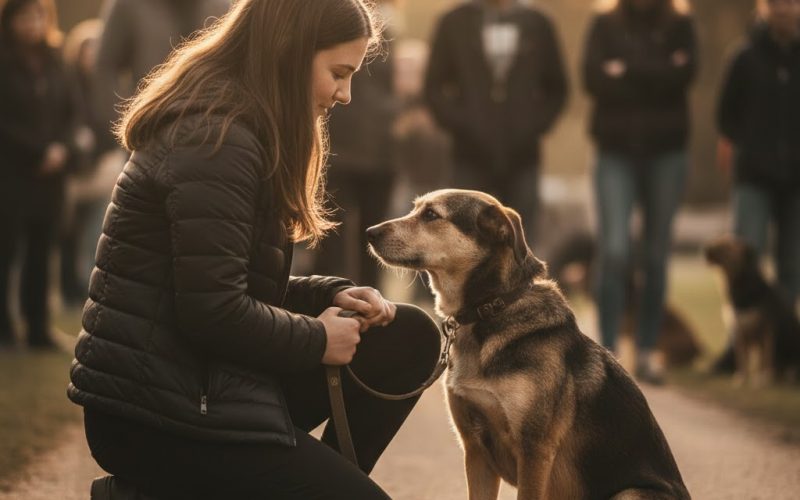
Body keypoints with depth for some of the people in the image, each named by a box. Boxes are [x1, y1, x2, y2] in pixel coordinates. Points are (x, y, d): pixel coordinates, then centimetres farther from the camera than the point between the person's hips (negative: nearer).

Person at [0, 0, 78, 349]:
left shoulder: (53, 68, 11)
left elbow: (69, 114, 11)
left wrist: (62, 149, -6)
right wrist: (39, 151, -11)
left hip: (50, 173, 4)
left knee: (41, 251, 5)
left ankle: (38, 327, 9)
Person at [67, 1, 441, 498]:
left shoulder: (239, 131, 15)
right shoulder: (215, 142, -18)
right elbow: (213, 311, -24)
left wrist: (333, 295, 3)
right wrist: (317, 338, -9)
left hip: (202, 383, 10)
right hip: (160, 417, -10)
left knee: (410, 338, 6)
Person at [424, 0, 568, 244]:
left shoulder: (537, 25, 8)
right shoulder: (455, 23, 6)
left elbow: (555, 89, 14)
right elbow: (435, 87, 8)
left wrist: (534, 126, -1)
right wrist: (459, 125, -5)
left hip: (522, 158, 1)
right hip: (471, 158, -1)